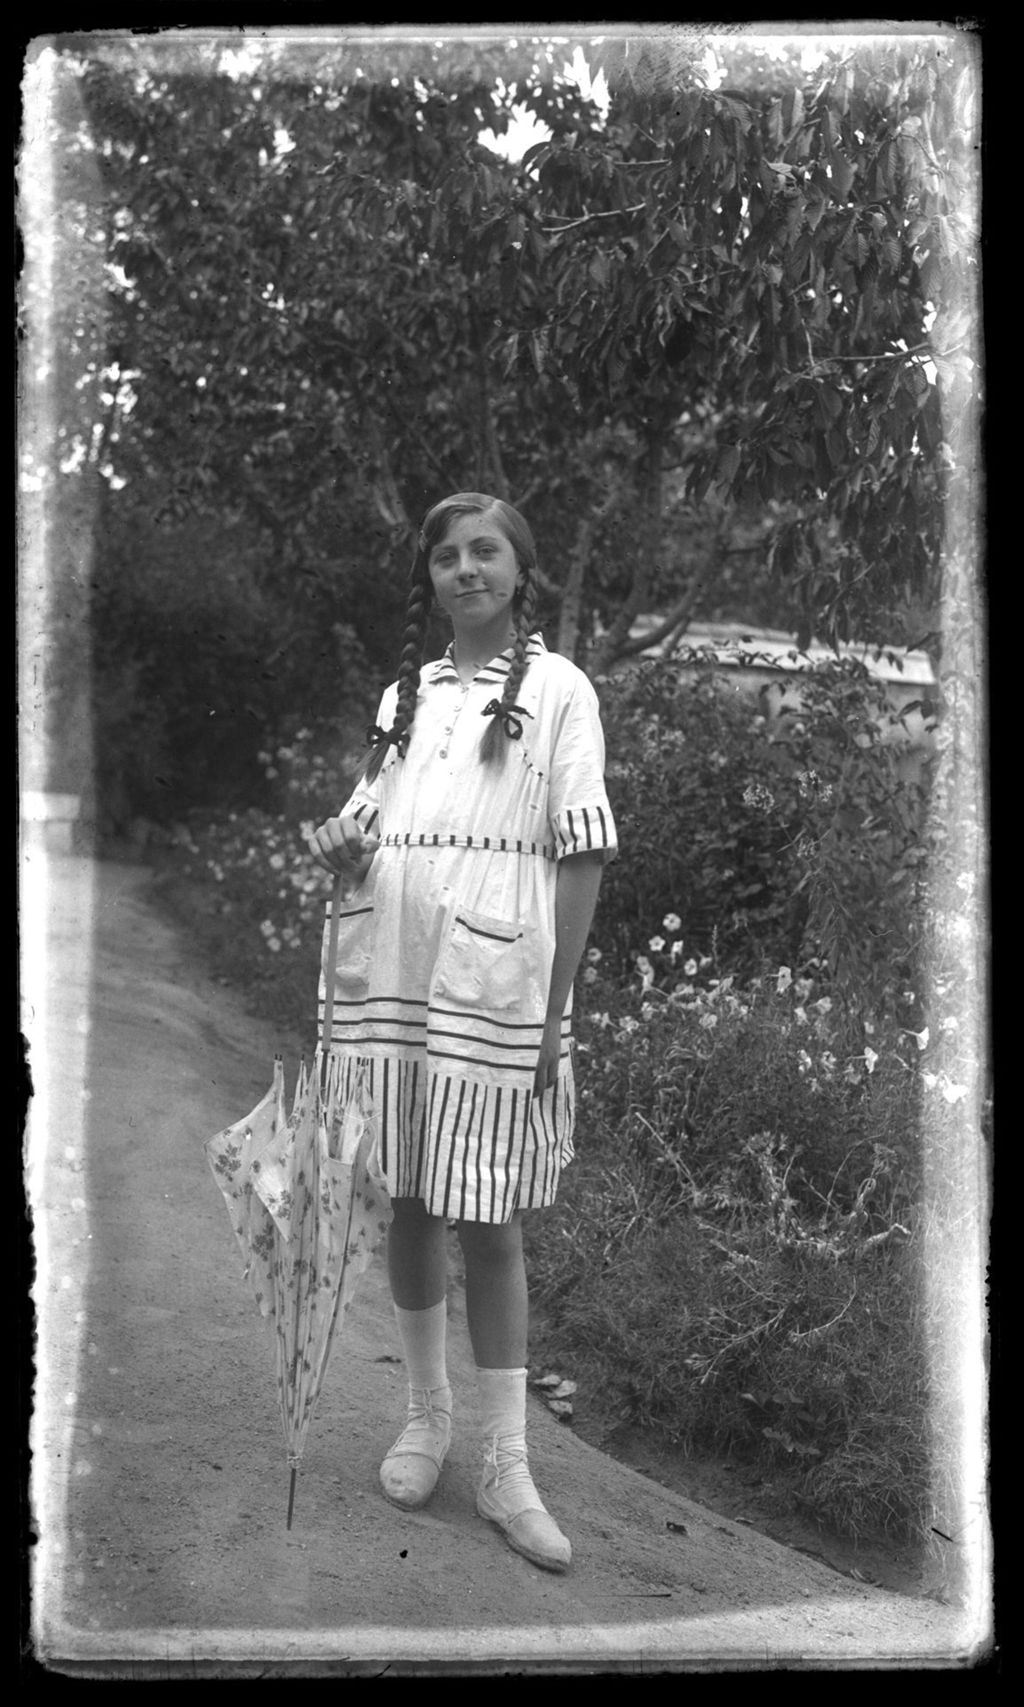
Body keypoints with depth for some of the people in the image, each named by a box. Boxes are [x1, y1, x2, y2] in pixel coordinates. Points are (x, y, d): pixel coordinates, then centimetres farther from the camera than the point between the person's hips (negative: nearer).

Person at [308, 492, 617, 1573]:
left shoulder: (557, 687, 1)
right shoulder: (405, 692, 15)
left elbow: (582, 855, -3)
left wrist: (553, 1011, -9)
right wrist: (340, 847, -4)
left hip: (493, 993, -4)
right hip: (385, 984, 4)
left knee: (487, 1226, 0)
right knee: (406, 1209, 9)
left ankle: (506, 1465, 10)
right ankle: (426, 1412, 27)